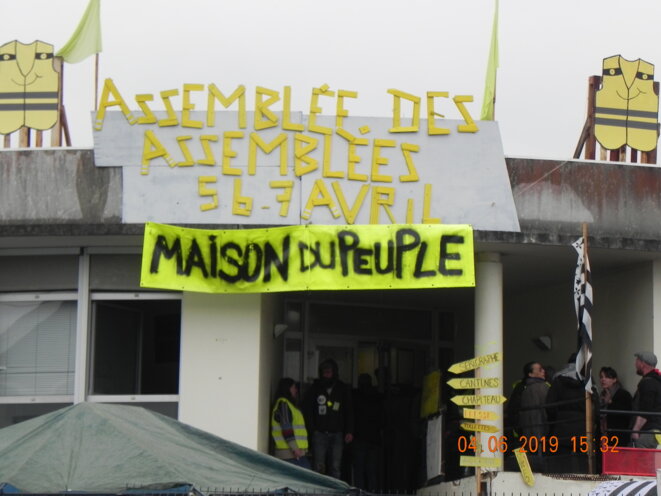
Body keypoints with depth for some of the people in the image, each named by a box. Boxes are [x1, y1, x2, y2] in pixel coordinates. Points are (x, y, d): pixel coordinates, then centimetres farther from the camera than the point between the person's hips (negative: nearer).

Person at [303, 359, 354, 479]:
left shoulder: (343, 389, 10)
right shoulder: (315, 388, 7)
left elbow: (349, 411, 12)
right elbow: (307, 409, 7)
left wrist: (349, 431, 2)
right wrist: (311, 428, -5)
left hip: (337, 433, 1)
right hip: (320, 433, -1)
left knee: (335, 467, 1)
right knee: (318, 466, -7)